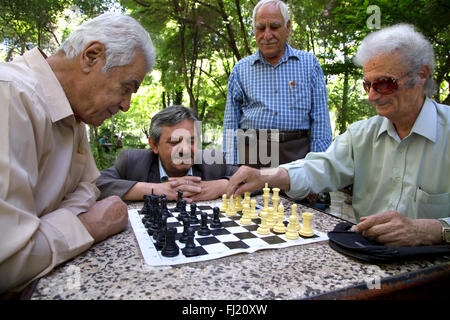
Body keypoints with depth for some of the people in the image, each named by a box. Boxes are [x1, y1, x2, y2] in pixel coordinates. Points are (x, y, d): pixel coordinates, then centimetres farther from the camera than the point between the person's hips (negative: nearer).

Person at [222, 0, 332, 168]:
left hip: (297, 154, 0)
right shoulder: (240, 69, 10)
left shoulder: (309, 63, 9)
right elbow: (231, 124, 10)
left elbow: (320, 119, 6)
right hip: (251, 153, 1)